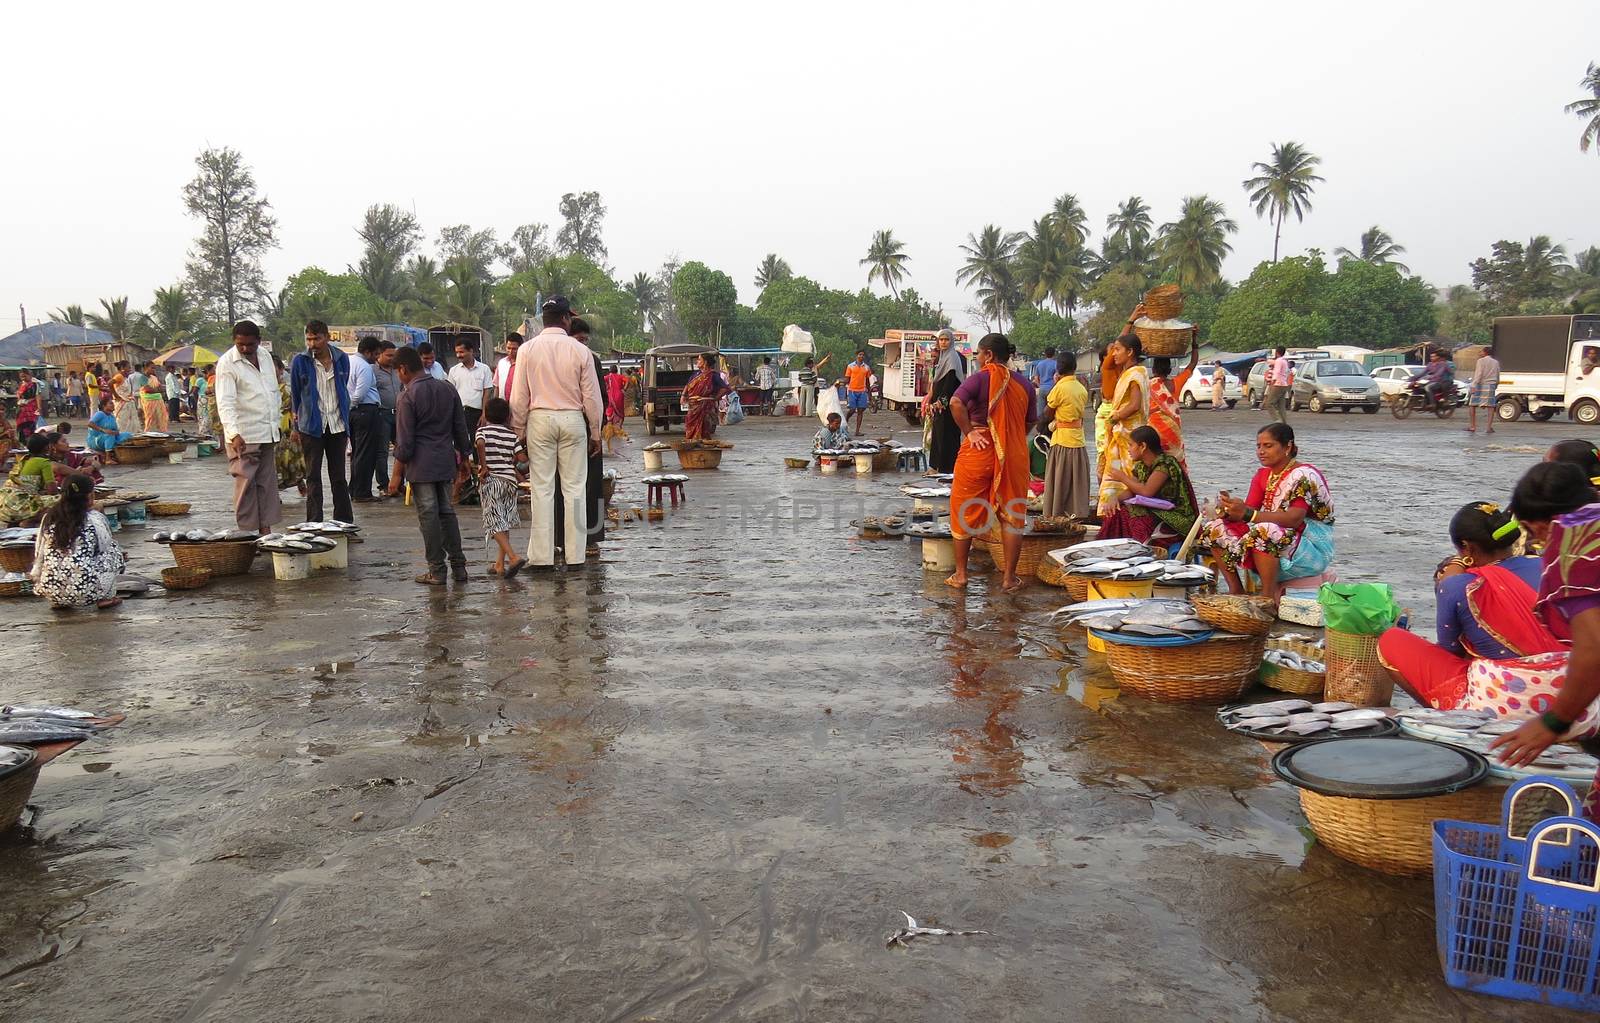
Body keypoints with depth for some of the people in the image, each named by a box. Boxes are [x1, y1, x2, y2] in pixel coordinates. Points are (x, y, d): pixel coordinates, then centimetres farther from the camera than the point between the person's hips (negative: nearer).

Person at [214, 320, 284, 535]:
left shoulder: (266, 357, 10)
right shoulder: (227, 363, -10)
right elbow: (225, 403, -19)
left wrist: (277, 423, 18)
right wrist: (234, 434, -30)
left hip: (268, 434, 6)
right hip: (243, 436, -6)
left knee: (267, 483, 9)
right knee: (245, 484, -6)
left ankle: (265, 529, 15)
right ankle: (246, 531, 0)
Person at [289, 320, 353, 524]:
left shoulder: (341, 359, 2)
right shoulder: (300, 361, -5)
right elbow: (294, 395, 4)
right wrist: (296, 427, 5)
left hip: (337, 425, 2)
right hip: (311, 427, -2)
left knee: (339, 476, 8)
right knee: (313, 477, 3)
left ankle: (344, 522, 14)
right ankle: (314, 524, 6)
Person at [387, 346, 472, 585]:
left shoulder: (408, 397, -10)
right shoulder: (448, 389, 8)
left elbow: (405, 441, -12)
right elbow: (460, 428, 12)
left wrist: (397, 474, -7)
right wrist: (463, 457, 23)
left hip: (421, 466, -6)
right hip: (446, 462, 6)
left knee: (428, 515, -1)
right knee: (447, 512, 13)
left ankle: (437, 571, 3)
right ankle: (459, 566, 12)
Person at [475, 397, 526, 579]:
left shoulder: (483, 430, 0)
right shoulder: (511, 435, 8)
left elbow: (480, 444, -22)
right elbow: (522, 458, 0)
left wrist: (484, 466, -14)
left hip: (490, 480, -4)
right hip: (510, 480, 4)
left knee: (495, 523, -6)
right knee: (504, 523, 13)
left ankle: (513, 558, -23)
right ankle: (500, 564, 16)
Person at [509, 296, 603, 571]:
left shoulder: (527, 350, -1)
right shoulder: (580, 351, -3)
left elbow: (519, 396, 1)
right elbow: (591, 396, 0)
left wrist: (518, 431, 11)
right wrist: (595, 432, 11)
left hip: (539, 419, 1)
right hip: (572, 420, -1)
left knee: (541, 488, 3)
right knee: (574, 487, 5)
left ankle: (542, 556, 4)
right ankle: (575, 554, 7)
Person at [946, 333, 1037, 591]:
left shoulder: (981, 378, -9)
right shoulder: (1024, 383, 5)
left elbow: (956, 403, -25)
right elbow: (1031, 421, 12)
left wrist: (968, 432, -16)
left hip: (979, 453, -3)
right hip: (1015, 455, 3)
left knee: (965, 512, 11)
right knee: (1012, 516, 10)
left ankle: (960, 574, 15)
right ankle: (1009, 577, 12)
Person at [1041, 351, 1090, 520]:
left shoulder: (1060, 387, -13)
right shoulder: (1082, 389, 7)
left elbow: (1048, 413, -2)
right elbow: (1080, 415, 12)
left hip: (1062, 441, -5)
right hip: (1079, 441, 6)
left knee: (1058, 483, 3)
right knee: (1078, 485, 9)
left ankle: (1055, 518, 8)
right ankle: (1079, 516, 11)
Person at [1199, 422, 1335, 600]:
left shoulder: (1304, 476, -14)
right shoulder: (1263, 475, 10)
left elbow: (1294, 518, -27)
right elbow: (1248, 510, 0)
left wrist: (1247, 513, -35)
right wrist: (1229, 509, -23)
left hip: (1313, 549, -8)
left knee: (1263, 532, -37)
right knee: (1215, 528, -5)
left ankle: (1269, 599, -26)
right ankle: (1236, 592, -5)